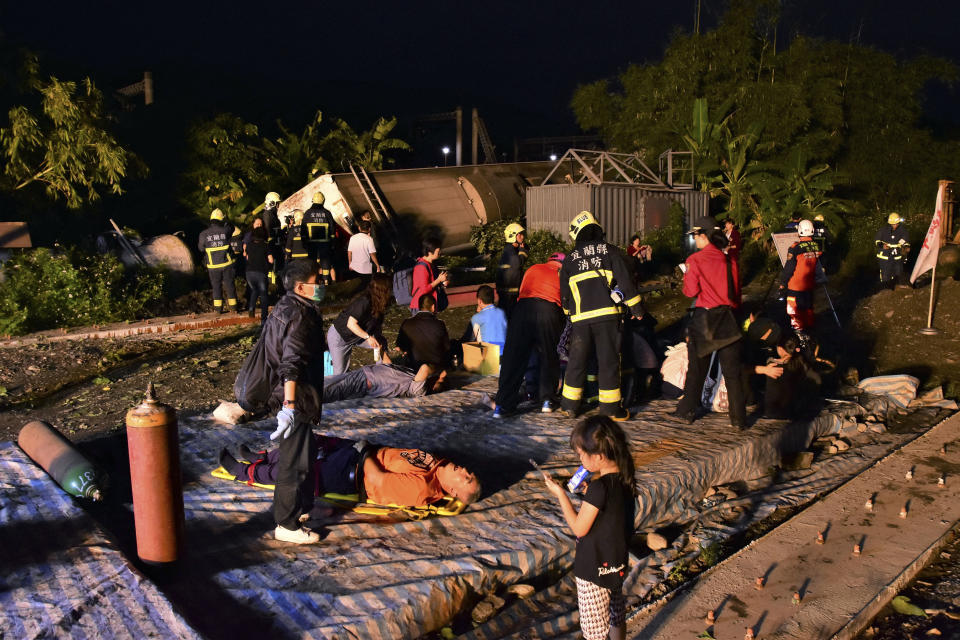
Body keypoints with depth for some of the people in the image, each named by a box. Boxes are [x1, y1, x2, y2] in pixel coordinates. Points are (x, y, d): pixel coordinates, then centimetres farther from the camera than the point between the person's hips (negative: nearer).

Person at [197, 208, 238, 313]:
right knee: (229, 284, 11)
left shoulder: (204, 234, -8)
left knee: (216, 285, 11)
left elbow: (201, 248, 4)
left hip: (213, 265, 1)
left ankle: (218, 307, 12)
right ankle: (233, 305, 17)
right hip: (227, 263, 0)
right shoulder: (225, 231, -11)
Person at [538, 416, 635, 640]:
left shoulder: (599, 488, -29)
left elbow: (579, 528, -20)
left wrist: (560, 494, -15)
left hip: (594, 570, -8)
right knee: (617, 615, 25)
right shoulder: (624, 478, -5)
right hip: (617, 563, 8)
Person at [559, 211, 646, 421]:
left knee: (577, 360, 10)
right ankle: (610, 408, 5)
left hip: (581, 317, 2)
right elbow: (625, 280, -1)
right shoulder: (610, 250, 6)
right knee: (609, 360, 3)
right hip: (607, 314, -2)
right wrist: (637, 308, 4)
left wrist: (569, 313, 33)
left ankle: (569, 405, 15)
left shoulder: (570, 258, 13)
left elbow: (564, 293, 17)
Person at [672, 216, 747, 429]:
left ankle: (687, 411, 18)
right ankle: (739, 418, 5)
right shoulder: (729, 260, 5)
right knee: (732, 370, 5)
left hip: (705, 318, -3)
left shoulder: (695, 260, -6)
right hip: (728, 318, 3)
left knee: (697, 367, 10)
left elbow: (691, 292, -6)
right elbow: (737, 291, 10)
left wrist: (686, 276, 12)